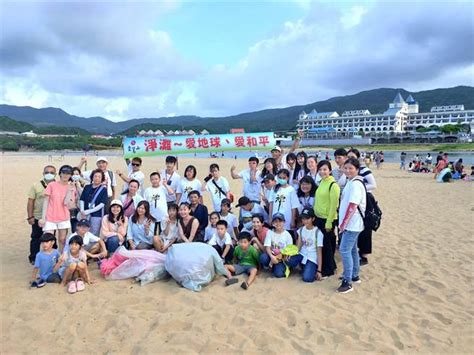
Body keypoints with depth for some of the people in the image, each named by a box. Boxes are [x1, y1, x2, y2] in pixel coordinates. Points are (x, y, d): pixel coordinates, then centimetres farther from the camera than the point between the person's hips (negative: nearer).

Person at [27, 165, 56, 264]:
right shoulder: (36, 186, -5)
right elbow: (30, 202, -5)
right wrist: (30, 217, -10)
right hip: (38, 218, -2)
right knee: (36, 239, 8)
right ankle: (33, 258, 22)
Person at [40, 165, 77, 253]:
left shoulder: (71, 188, 3)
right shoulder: (52, 185, -2)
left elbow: (67, 204, -9)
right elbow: (46, 201, -2)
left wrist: (69, 190, -13)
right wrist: (43, 217, -6)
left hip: (64, 218, 2)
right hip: (50, 218, -2)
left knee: (62, 240, 8)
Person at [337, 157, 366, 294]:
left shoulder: (355, 184, -19)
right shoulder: (351, 182, 11)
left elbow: (352, 206, -23)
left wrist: (343, 223, -18)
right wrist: (343, 223, 16)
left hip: (352, 224, -10)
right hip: (350, 224, 10)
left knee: (344, 250, -10)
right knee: (352, 249, 17)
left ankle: (347, 282, -5)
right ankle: (354, 276, 30)